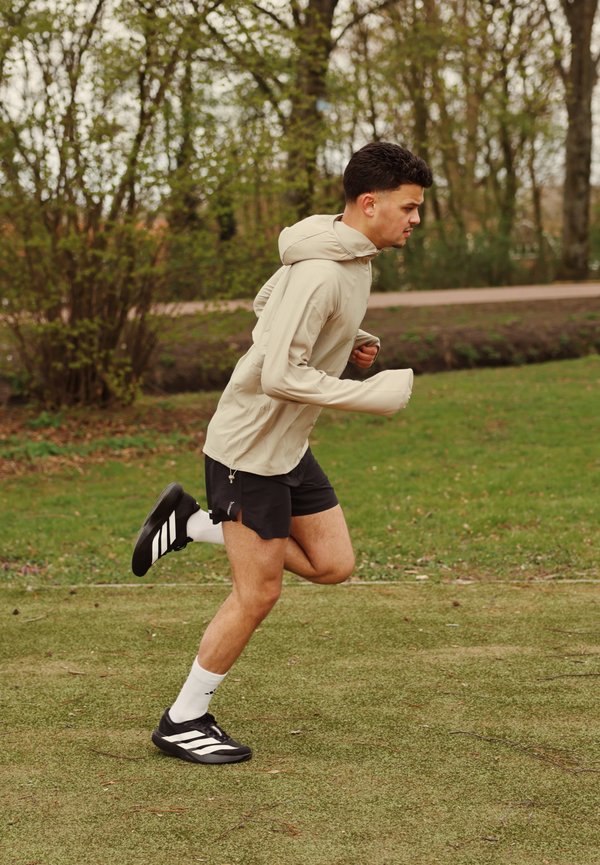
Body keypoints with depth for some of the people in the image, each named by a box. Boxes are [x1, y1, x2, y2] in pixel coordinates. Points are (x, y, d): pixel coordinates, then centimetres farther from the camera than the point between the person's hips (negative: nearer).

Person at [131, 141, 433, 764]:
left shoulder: (348, 255, 5)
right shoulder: (321, 274, -26)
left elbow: (266, 304, 20)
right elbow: (280, 377, -30)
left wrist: (347, 340, 8)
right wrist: (374, 395, -23)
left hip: (288, 446, 9)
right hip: (249, 449, -9)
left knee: (333, 565, 10)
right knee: (257, 593, -2)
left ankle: (193, 524, 19)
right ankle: (183, 722, 15)